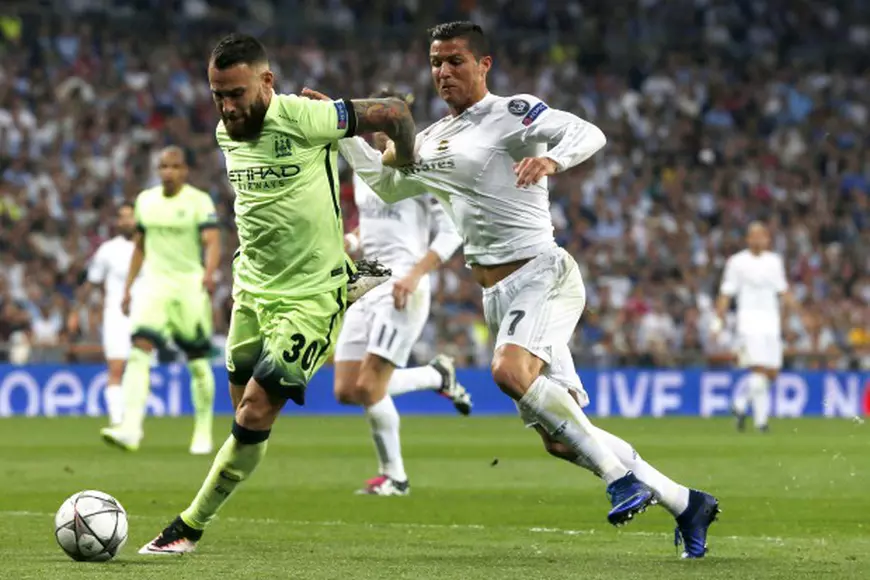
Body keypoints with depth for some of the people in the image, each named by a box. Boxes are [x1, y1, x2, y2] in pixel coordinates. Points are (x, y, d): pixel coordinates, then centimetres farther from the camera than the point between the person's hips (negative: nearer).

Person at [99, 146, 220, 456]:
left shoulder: (199, 201, -4)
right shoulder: (146, 200, 10)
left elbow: (212, 243, -15)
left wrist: (208, 274, -34)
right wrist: (127, 288, 16)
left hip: (190, 284, -3)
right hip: (155, 284, 3)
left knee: (198, 361, 5)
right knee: (139, 351, -16)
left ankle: (203, 433, 21)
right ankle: (131, 429, -24)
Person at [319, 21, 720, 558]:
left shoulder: (512, 112, -5)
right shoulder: (434, 140, 18)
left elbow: (590, 134, -19)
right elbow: (386, 182, 33)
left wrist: (551, 157, -40)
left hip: (541, 272, -8)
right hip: (498, 292, 8)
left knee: (511, 370, -35)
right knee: (561, 439, 1)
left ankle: (620, 474, -26)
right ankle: (686, 502, 12)